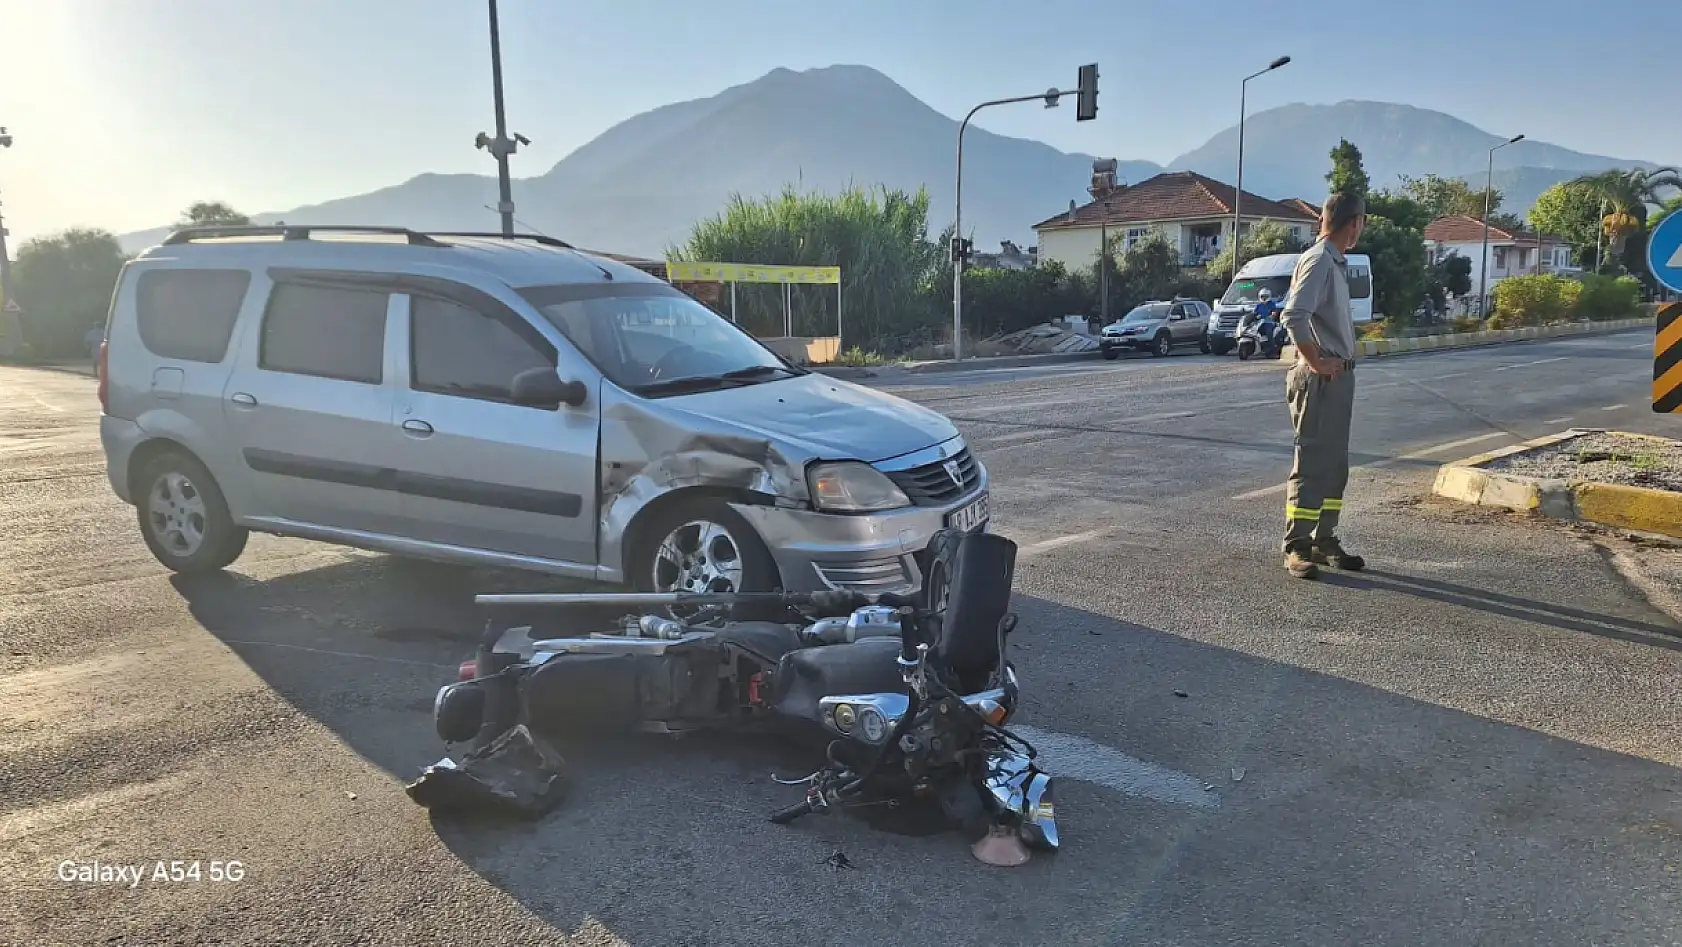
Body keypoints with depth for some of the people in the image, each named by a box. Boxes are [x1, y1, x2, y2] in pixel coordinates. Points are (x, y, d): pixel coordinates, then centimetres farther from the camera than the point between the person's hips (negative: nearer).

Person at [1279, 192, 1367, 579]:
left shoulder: (1335, 263, 15)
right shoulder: (1318, 261, -14)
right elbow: (1294, 316, -27)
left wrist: (1340, 361, 9)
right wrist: (1317, 361, -19)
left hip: (1339, 376, 10)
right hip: (1320, 378, -10)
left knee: (1335, 464, 13)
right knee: (1311, 462, -7)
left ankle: (1324, 541, 21)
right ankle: (1297, 547, -2)